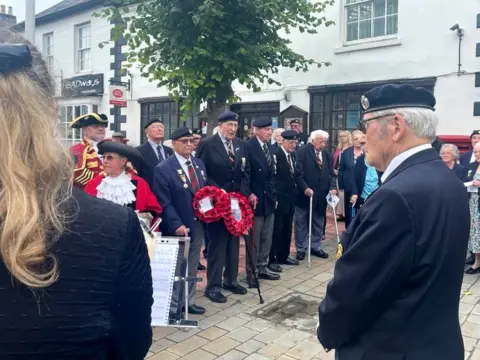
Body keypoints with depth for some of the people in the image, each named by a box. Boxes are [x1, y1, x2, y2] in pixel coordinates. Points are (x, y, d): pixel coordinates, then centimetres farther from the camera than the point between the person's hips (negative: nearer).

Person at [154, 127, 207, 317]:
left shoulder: (199, 164, 9)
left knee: (192, 268, 17)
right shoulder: (163, 168, -12)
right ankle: (174, 307, 20)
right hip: (178, 228, -6)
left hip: (198, 225, 6)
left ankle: (188, 302, 33)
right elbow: (164, 202, -15)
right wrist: (177, 224, -24)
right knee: (176, 269, 6)